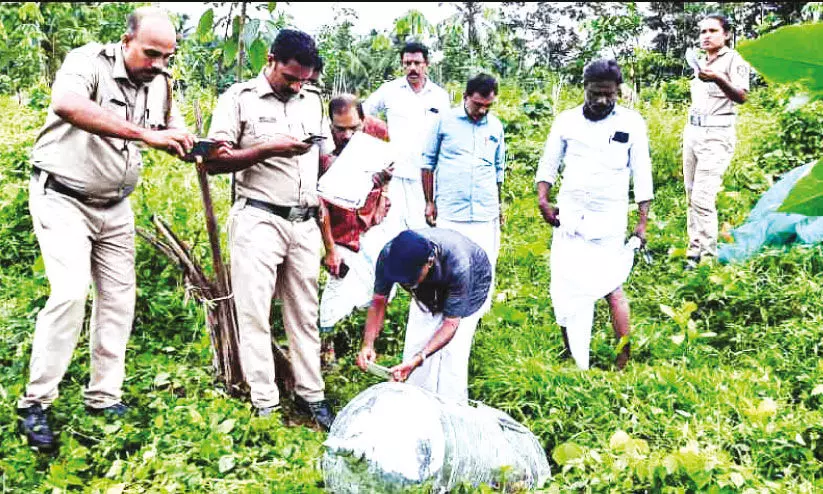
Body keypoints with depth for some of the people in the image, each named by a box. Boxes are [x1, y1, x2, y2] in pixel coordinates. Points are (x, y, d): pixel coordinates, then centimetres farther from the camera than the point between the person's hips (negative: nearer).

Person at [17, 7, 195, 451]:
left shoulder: (158, 84, 3)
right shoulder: (89, 62, -18)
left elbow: (176, 133, 11)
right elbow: (66, 104, -40)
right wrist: (145, 134, -44)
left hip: (114, 207, 7)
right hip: (62, 198, -7)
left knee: (118, 297, 5)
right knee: (71, 291, -19)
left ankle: (104, 397, 17)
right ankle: (35, 404, -7)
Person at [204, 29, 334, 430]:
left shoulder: (312, 102, 14)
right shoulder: (238, 98, -1)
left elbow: (325, 161, 21)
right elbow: (213, 160, -9)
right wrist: (269, 149, -18)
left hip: (304, 223, 5)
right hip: (259, 220, -5)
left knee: (304, 313, 9)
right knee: (255, 314, -3)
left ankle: (311, 395, 17)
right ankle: (265, 404, 3)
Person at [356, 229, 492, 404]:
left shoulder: (457, 265, -44)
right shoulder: (389, 255, -33)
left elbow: (451, 323, -34)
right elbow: (379, 301, -19)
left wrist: (418, 359, -44)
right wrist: (367, 345, -32)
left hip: (471, 282, -4)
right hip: (429, 289, 4)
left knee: (452, 353, -14)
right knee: (415, 343, -3)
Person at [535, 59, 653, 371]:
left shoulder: (632, 123, 1)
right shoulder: (566, 120, 5)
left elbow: (642, 175, 3)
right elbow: (548, 164, 11)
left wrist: (642, 222, 0)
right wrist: (543, 199, -5)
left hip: (608, 219, -2)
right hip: (569, 217, 3)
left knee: (611, 289, -6)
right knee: (565, 289, 4)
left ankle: (625, 360, 5)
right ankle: (571, 358, 18)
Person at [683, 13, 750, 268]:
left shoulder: (734, 60, -6)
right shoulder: (700, 63, 17)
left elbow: (741, 97, -20)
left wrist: (719, 79, -38)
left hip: (716, 134, -8)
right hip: (692, 131, 8)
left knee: (702, 199, -15)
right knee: (692, 196, 8)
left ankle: (708, 258, -10)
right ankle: (694, 250, 16)